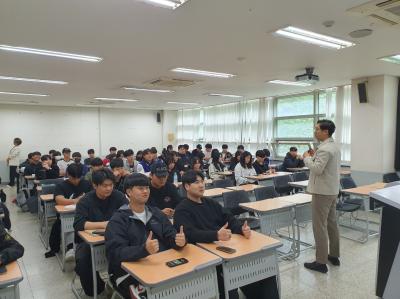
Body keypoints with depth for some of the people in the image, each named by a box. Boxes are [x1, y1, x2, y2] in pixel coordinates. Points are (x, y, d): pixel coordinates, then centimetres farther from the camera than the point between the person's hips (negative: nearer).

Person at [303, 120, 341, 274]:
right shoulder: (334, 146, 12)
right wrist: (314, 156, 7)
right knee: (332, 223, 17)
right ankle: (334, 256, 28)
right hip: (332, 190, 10)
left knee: (320, 226, -4)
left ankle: (321, 262, 2)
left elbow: (317, 169, -27)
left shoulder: (324, 149, -21)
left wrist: (307, 158, -13)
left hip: (322, 191, -10)